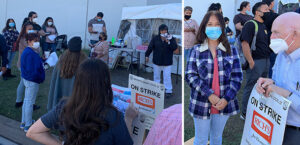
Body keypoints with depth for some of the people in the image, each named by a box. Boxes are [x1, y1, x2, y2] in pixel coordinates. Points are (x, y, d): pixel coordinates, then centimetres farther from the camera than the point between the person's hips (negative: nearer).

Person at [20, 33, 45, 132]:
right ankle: (28, 126, 12)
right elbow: (32, 71, -27)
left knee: (27, 100, 20)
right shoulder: (30, 54, -24)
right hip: (32, 81, -11)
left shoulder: (31, 52, 8)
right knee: (29, 102, 0)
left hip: (28, 79, 11)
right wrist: (40, 78, -16)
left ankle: (24, 122, 34)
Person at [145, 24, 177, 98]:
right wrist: (147, 55, 4)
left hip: (167, 62, -2)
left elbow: (175, 47, -14)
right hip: (157, 61, 2)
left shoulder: (171, 38, -3)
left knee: (167, 77, -3)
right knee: (156, 75, 15)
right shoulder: (155, 38, 0)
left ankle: (169, 91, 7)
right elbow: (150, 47, 5)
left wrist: (168, 42, -24)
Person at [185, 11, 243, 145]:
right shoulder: (196, 50, -3)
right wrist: (209, 95, -18)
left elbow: (237, 76, -1)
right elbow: (190, 76, -9)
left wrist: (226, 99, -13)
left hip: (224, 103, 2)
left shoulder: (231, 50, 2)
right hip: (201, 103, -2)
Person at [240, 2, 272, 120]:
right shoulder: (250, 25, -14)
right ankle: (245, 113, 13)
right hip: (256, 62, -9)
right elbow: (245, 44, -22)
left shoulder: (265, 25, 13)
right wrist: (251, 62, -22)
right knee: (251, 88, 0)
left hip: (266, 60, 9)